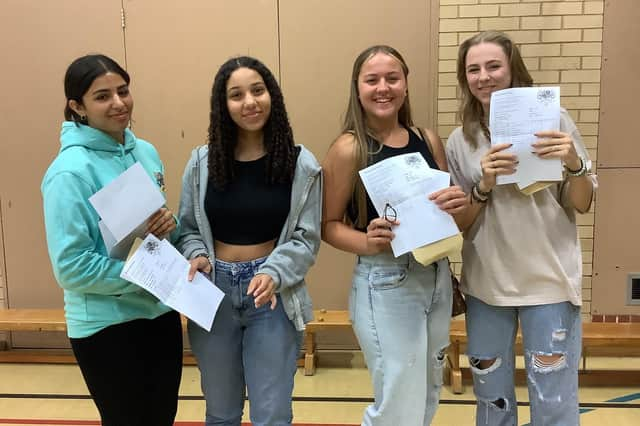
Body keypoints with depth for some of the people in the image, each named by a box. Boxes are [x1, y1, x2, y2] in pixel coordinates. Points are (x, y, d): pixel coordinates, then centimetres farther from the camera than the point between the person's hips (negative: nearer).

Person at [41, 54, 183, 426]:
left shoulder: (146, 152, 3)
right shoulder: (71, 171, -18)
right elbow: (71, 268, -20)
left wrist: (170, 224, -10)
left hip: (161, 311, 7)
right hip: (107, 325, -6)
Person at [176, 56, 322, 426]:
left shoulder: (301, 164, -6)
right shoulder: (202, 162, -1)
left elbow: (306, 238, -6)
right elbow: (187, 229, 6)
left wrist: (274, 274, -22)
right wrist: (197, 256, -15)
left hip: (273, 296, -2)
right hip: (213, 293, 2)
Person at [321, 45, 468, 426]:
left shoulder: (428, 140, 4)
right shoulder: (349, 149, -11)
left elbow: (449, 208, 11)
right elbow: (329, 225, -8)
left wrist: (460, 204, -11)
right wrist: (368, 242, -26)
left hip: (437, 277, 6)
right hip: (385, 284, -6)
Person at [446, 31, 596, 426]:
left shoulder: (553, 120, -4)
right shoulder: (460, 141, 1)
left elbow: (582, 205, 0)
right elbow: (460, 224, 2)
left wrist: (574, 164, -20)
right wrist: (485, 184, -17)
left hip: (549, 280, -2)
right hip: (486, 283, 2)